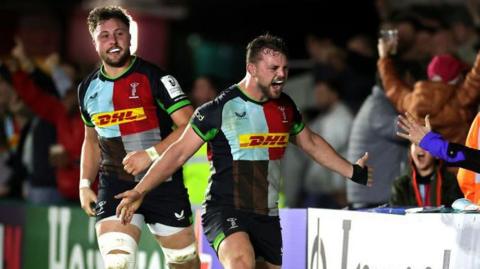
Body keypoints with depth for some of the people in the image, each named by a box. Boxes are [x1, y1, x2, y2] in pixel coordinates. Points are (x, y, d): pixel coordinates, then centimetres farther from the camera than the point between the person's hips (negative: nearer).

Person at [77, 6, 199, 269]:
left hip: (164, 184, -2)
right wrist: (85, 184, 14)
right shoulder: (88, 88, 9)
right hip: (114, 187, 3)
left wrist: (150, 154, -24)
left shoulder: (154, 77, -8)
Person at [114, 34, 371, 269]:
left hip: (267, 217, 7)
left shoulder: (285, 107, 9)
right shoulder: (220, 109, -10)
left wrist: (353, 172, 32)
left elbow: (311, 144, 27)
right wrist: (139, 191, -14)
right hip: (225, 211, -7)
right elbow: (179, 153, -7)